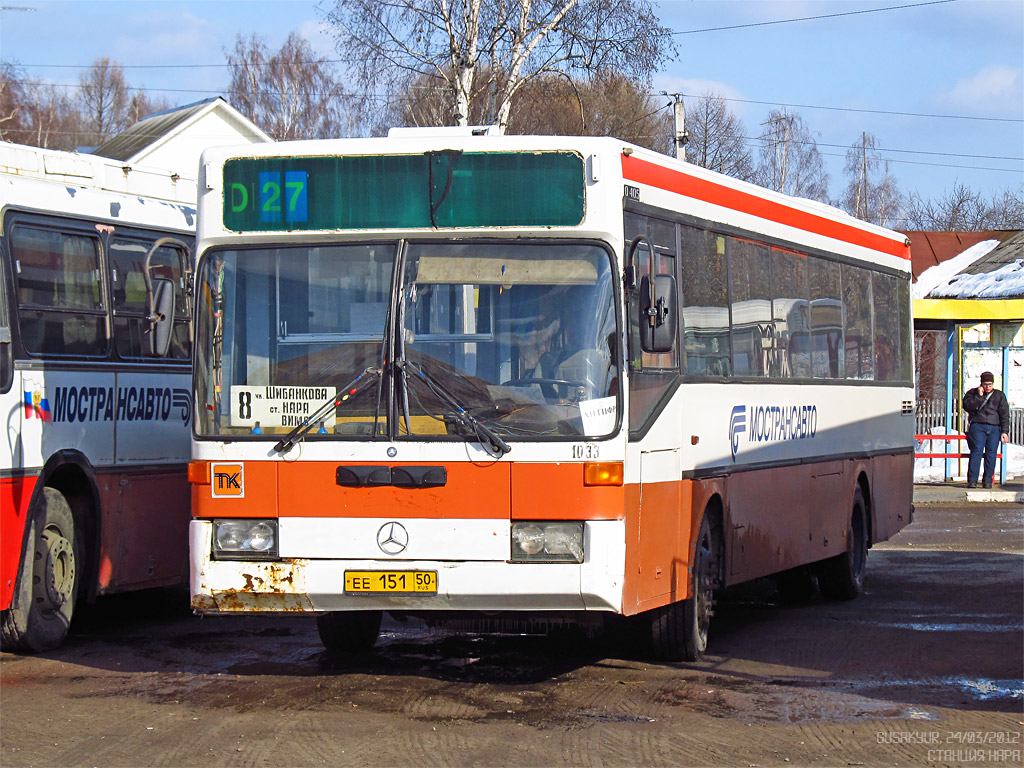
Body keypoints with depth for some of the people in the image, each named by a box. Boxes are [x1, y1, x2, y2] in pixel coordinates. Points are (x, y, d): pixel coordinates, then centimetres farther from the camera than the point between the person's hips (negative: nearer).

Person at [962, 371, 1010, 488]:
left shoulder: (999, 395, 17)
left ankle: (987, 481, -2)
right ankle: (972, 480, -19)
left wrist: (1005, 432, 2)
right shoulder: (973, 393, 14)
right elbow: (967, 406, -3)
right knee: (977, 451, -17)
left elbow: (1004, 415, 11)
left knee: (991, 453, -8)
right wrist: (979, 396, -7)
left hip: (994, 429, 2)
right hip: (978, 427, -2)